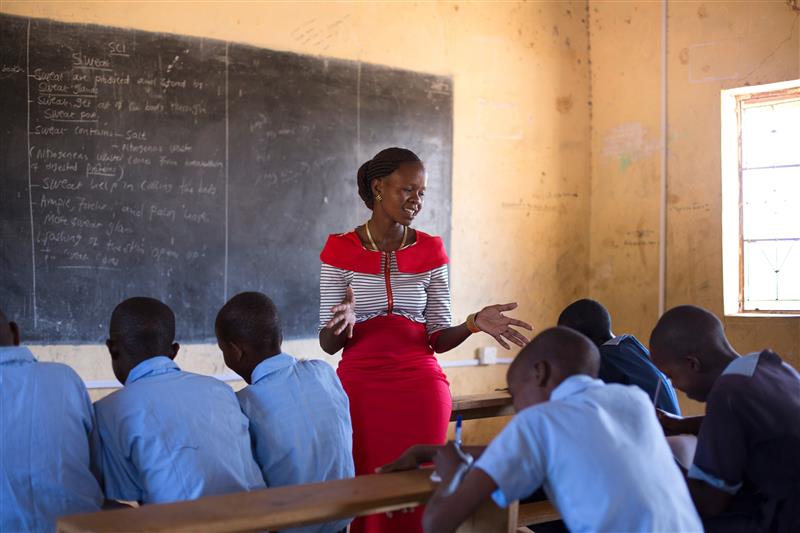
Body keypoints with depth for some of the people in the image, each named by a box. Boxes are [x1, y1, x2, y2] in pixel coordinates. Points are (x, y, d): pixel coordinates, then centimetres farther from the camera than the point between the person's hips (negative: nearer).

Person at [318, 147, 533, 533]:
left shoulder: (430, 251, 6)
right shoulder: (340, 250, 0)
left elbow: (437, 338, 4)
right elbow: (329, 344, -2)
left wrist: (473, 324, -14)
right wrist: (343, 320, -23)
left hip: (420, 389, 2)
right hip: (359, 389, -1)